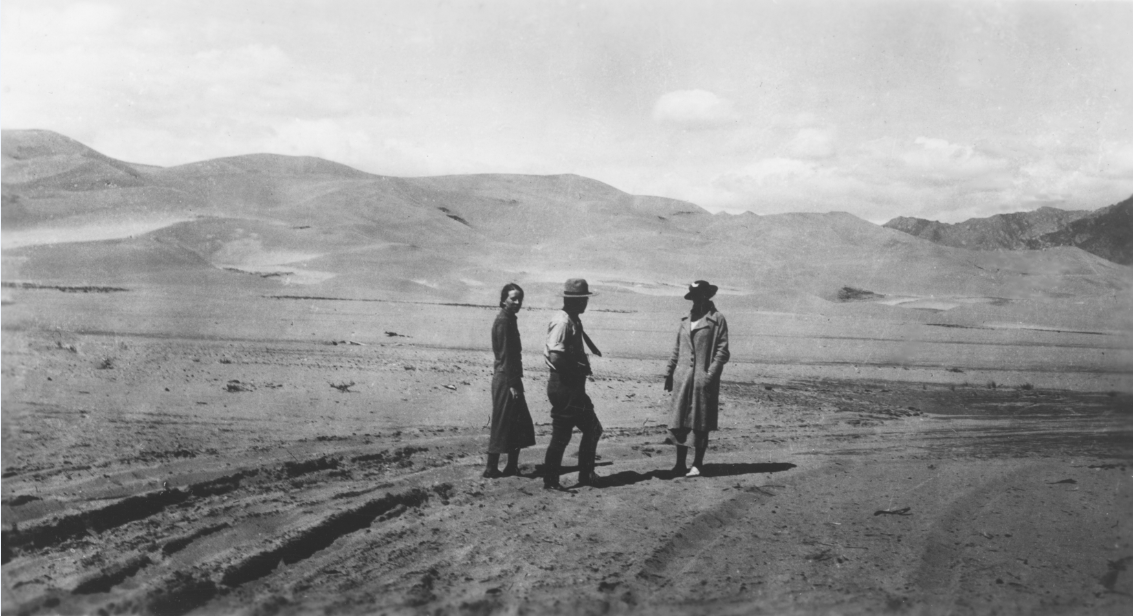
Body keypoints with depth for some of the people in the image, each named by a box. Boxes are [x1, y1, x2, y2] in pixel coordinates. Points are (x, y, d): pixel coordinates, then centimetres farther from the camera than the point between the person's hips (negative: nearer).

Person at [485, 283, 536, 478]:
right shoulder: (503, 321, -14)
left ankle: (512, 466, 20)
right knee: (502, 425, -4)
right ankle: (491, 469, 2)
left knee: (520, 425, 13)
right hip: (505, 380, -10)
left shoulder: (509, 320, 15)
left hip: (511, 378, 10)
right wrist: (512, 384, -20)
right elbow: (505, 354, -19)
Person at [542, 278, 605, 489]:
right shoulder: (562, 321, -18)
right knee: (561, 435, -2)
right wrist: (578, 369, -16)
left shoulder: (573, 320, 13)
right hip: (564, 386, -10)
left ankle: (586, 475, 24)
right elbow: (555, 357, -28)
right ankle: (550, 481, 9)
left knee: (592, 429, 16)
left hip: (573, 386, 10)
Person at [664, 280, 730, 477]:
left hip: (703, 378, -5)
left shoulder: (717, 320, -1)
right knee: (678, 423, 4)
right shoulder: (685, 321, 14)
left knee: (700, 425, 2)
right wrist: (669, 373, 12)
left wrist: (711, 374, -14)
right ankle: (680, 464, 13)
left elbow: (722, 350, -6)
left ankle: (697, 465, 10)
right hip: (682, 378, 5)